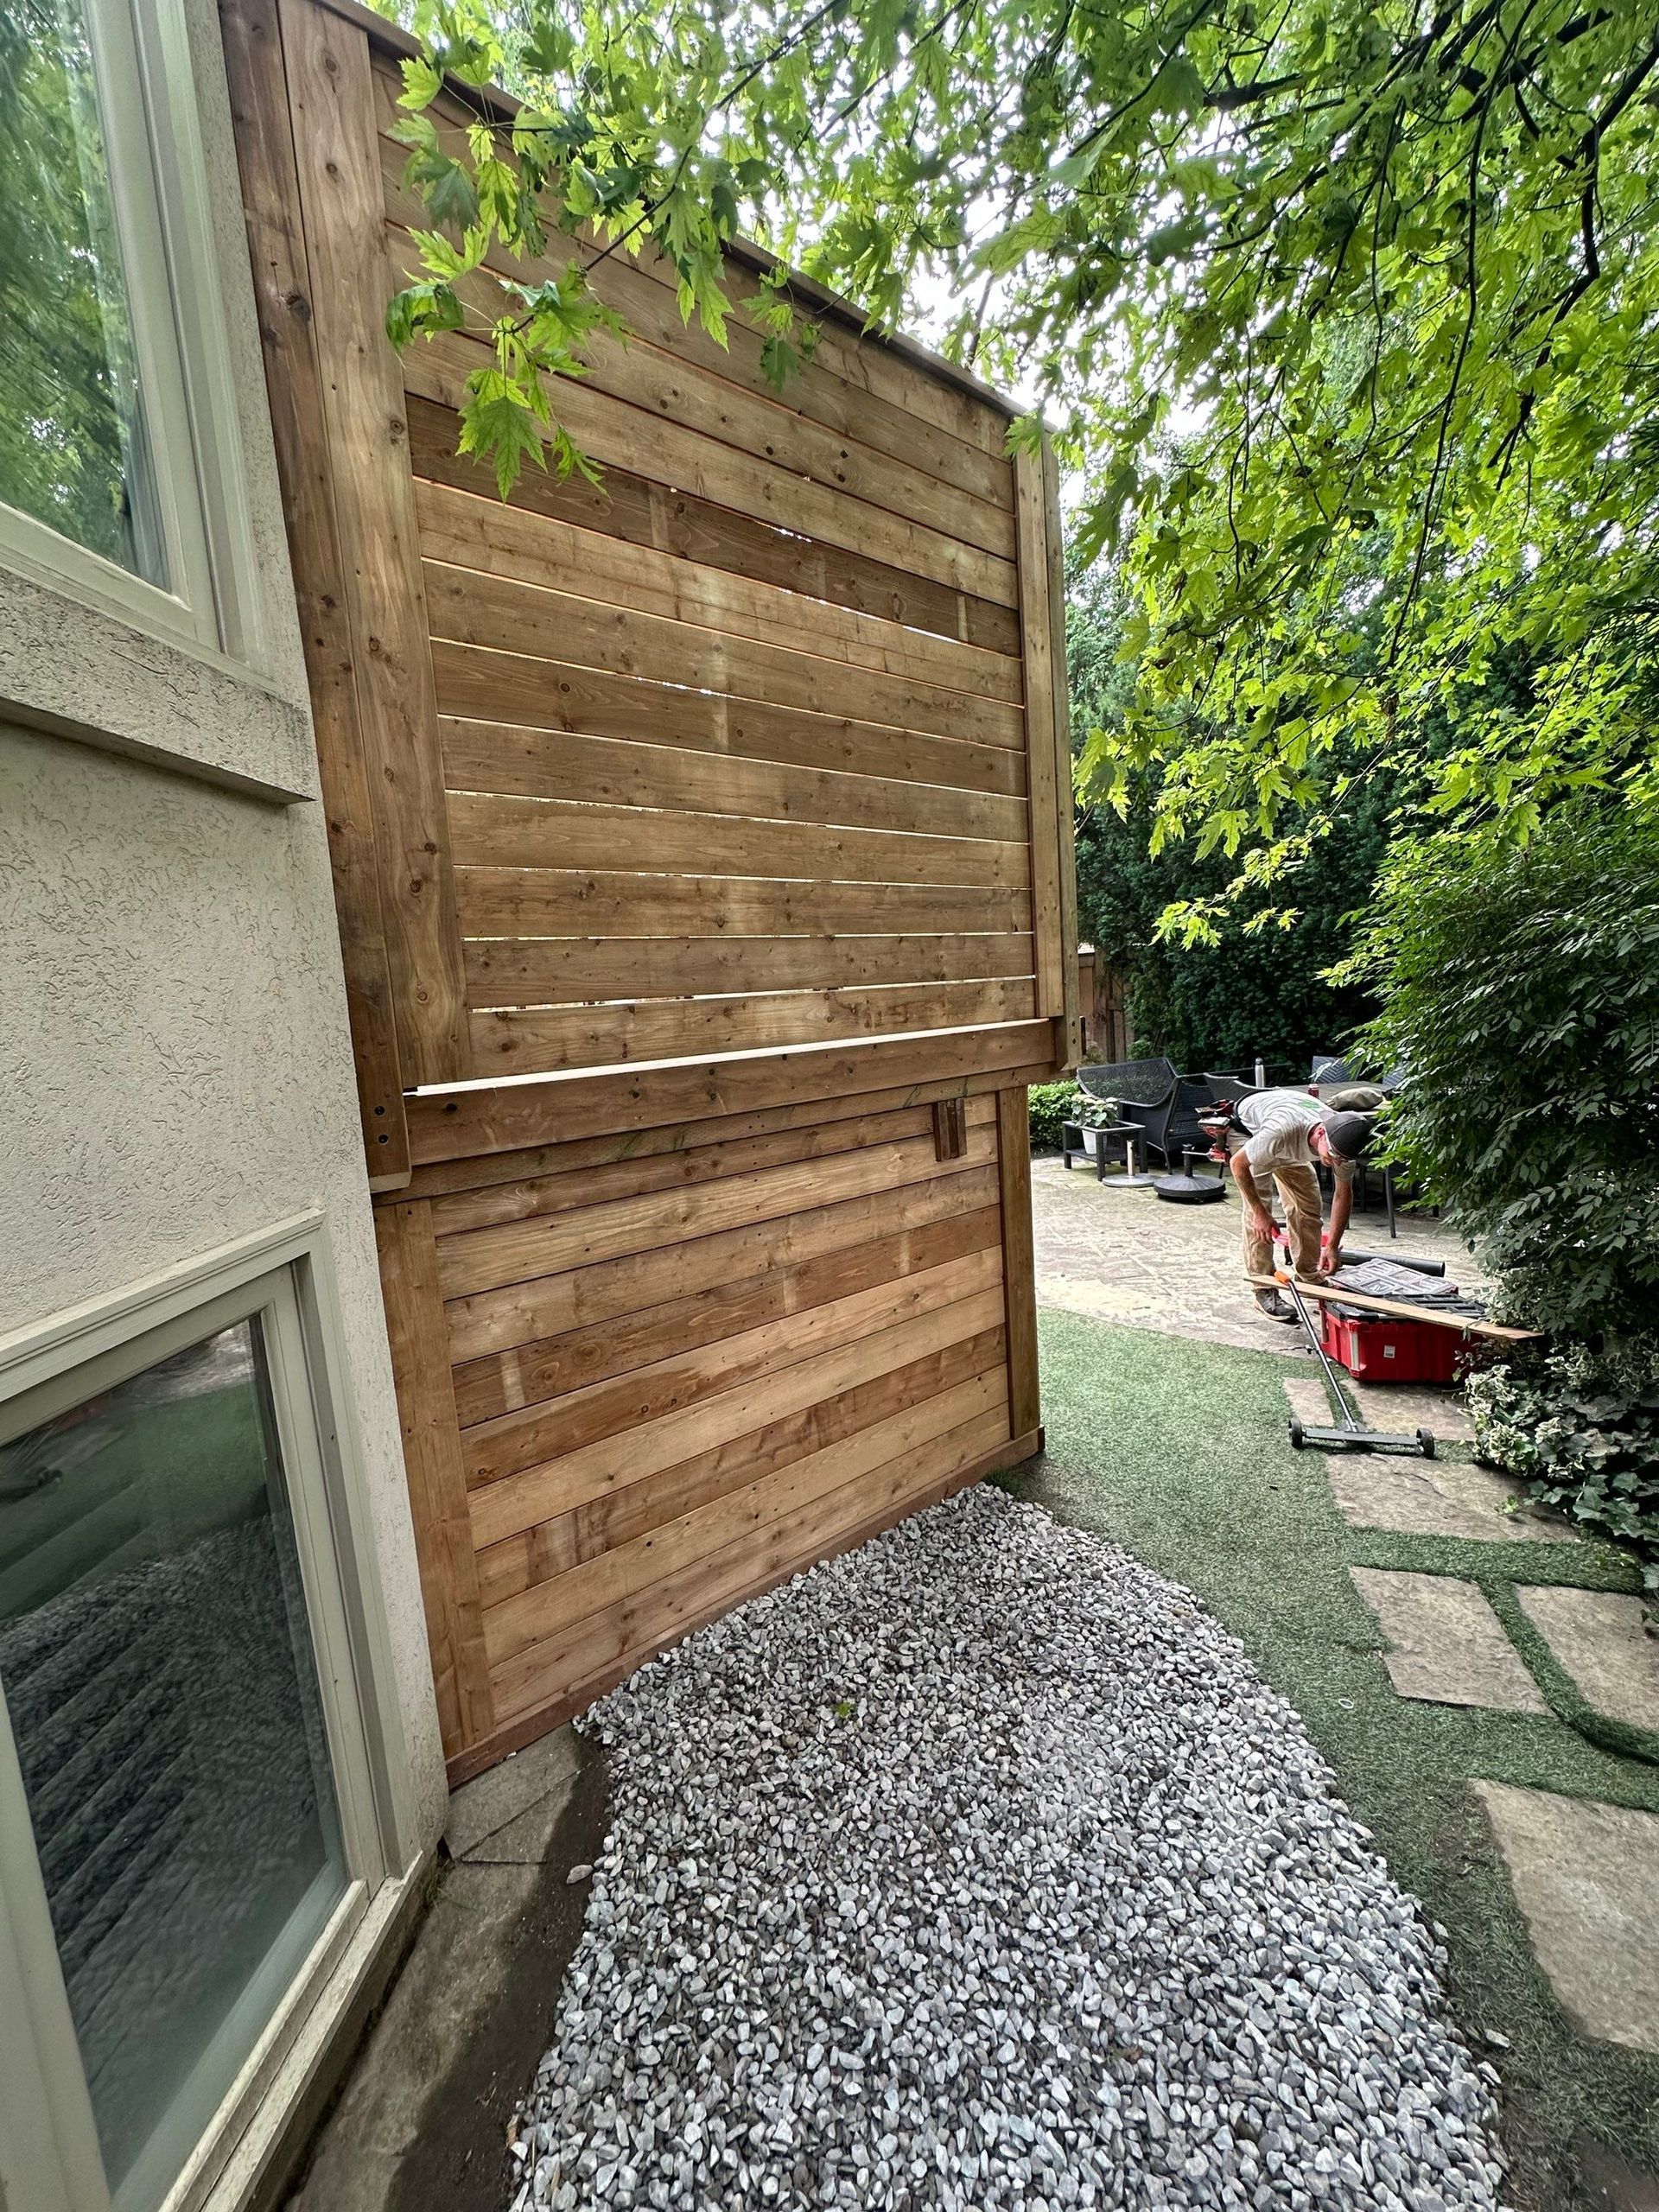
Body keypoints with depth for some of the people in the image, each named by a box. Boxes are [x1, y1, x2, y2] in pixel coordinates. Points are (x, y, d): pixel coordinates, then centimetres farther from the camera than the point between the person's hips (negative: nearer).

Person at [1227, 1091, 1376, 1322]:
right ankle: (1264, 1289, -9)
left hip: (1291, 1146, 6)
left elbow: (1343, 1193, -13)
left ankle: (1309, 1276, 15)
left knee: (1308, 1204, 0)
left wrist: (1332, 1245, -17)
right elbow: (1238, 1164, -30)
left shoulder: (1342, 1140, -29)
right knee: (1256, 1211, -15)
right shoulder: (1281, 1131, -47)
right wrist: (1260, 1212, -28)